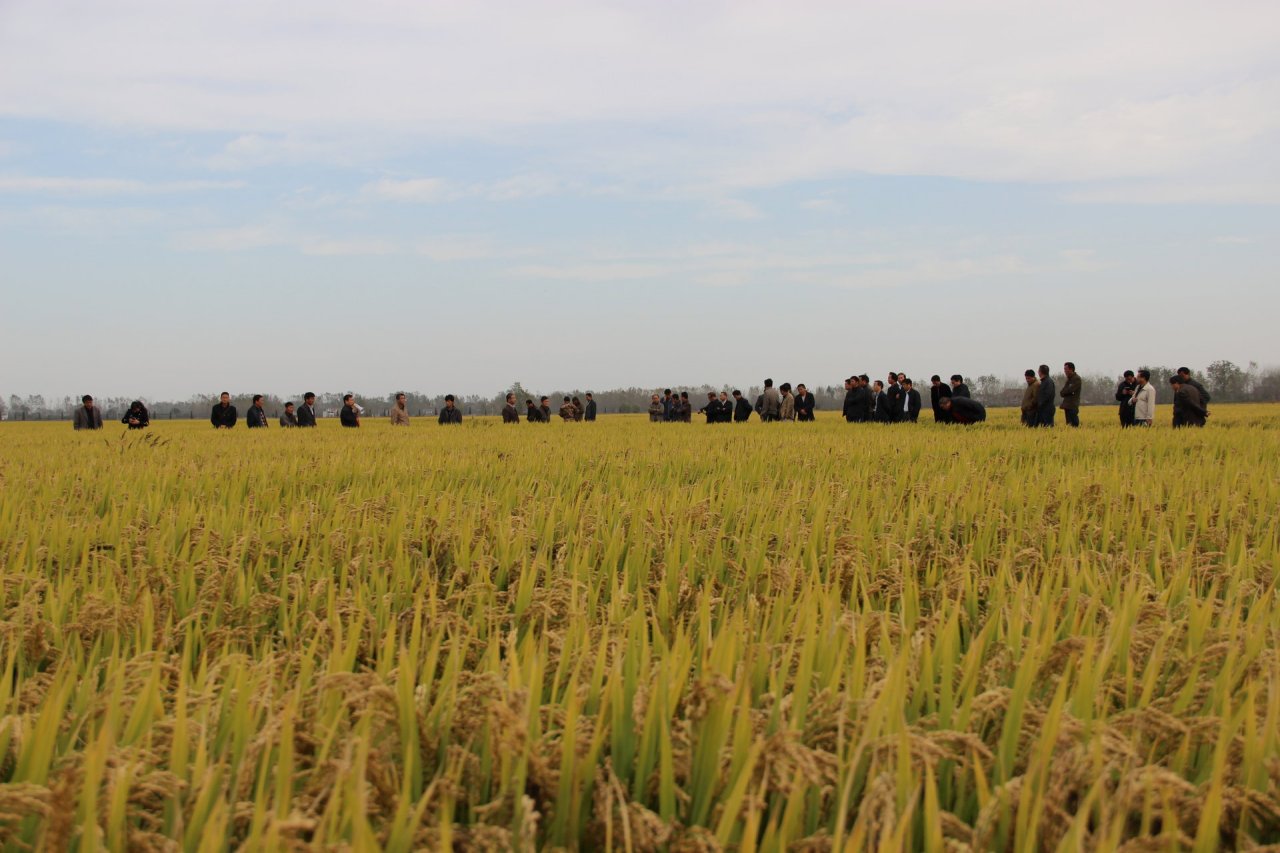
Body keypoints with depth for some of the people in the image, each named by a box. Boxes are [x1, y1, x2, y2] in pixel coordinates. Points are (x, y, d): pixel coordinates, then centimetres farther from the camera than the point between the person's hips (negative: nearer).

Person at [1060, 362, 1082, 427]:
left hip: (1073, 405, -8)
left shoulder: (1077, 378, -8)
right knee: (1068, 423, 7)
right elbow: (1063, 392, 12)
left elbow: (1070, 390, -18)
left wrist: (1064, 391, -1)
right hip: (1067, 405, 8)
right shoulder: (1068, 379, 18)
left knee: (1074, 423, -11)